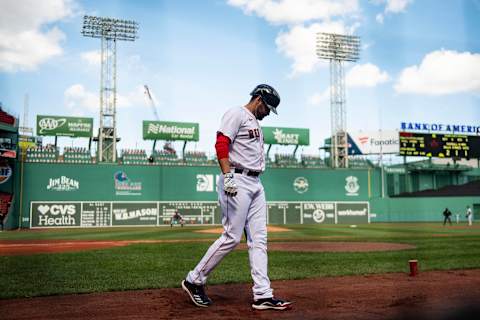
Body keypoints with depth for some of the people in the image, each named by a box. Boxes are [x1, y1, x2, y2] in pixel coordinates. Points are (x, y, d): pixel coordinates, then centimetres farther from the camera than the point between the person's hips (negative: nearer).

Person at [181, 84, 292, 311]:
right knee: (232, 237, -9)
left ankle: (262, 295, 6)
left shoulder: (255, 123, 25)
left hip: (256, 183, 10)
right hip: (237, 181, -10)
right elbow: (221, 144, -17)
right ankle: (194, 280, 7)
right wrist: (227, 176, -27)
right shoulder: (236, 114, -4)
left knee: (258, 240, 4)